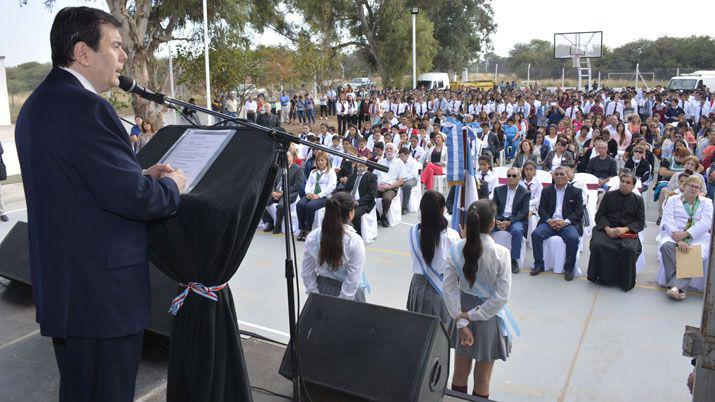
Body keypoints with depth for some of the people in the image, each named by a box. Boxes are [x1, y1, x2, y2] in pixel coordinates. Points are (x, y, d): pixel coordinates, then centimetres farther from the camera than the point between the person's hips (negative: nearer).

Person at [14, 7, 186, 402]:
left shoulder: (36, 104, 12)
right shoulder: (87, 107, -21)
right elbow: (134, 198, -25)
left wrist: (142, 174, 11)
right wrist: (171, 185, -5)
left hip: (59, 286, 10)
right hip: (101, 294, -10)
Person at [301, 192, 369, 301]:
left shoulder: (312, 237, -4)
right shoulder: (355, 241, -14)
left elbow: (306, 274, 2)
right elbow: (353, 280, -14)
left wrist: (315, 294, 9)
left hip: (322, 290, 4)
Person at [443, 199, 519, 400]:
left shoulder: (456, 249, -14)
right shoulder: (500, 253, -22)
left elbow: (449, 288, -11)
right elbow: (502, 296, -19)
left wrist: (461, 321, -7)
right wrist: (473, 316, -11)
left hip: (462, 312, 3)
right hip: (489, 316, -3)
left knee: (459, 375, 18)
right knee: (482, 381, 15)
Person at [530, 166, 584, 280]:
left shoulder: (576, 192, 9)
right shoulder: (546, 191, 16)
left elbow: (579, 211, 0)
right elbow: (541, 209, 9)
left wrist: (565, 222, -15)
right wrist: (549, 220, -11)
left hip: (567, 223, -2)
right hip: (549, 222, 2)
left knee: (573, 238, -32)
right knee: (536, 234, -25)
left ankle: (569, 268, -13)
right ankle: (539, 265, -12)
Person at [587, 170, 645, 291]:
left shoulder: (638, 200, 12)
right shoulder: (609, 195, 14)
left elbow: (640, 223, 6)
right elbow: (599, 215, 9)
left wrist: (624, 229, -13)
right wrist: (607, 228, -11)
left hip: (628, 232, -1)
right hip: (607, 229, 1)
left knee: (629, 249, -33)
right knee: (598, 245, -31)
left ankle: (624, 281, -11)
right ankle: (600, 276, -12)